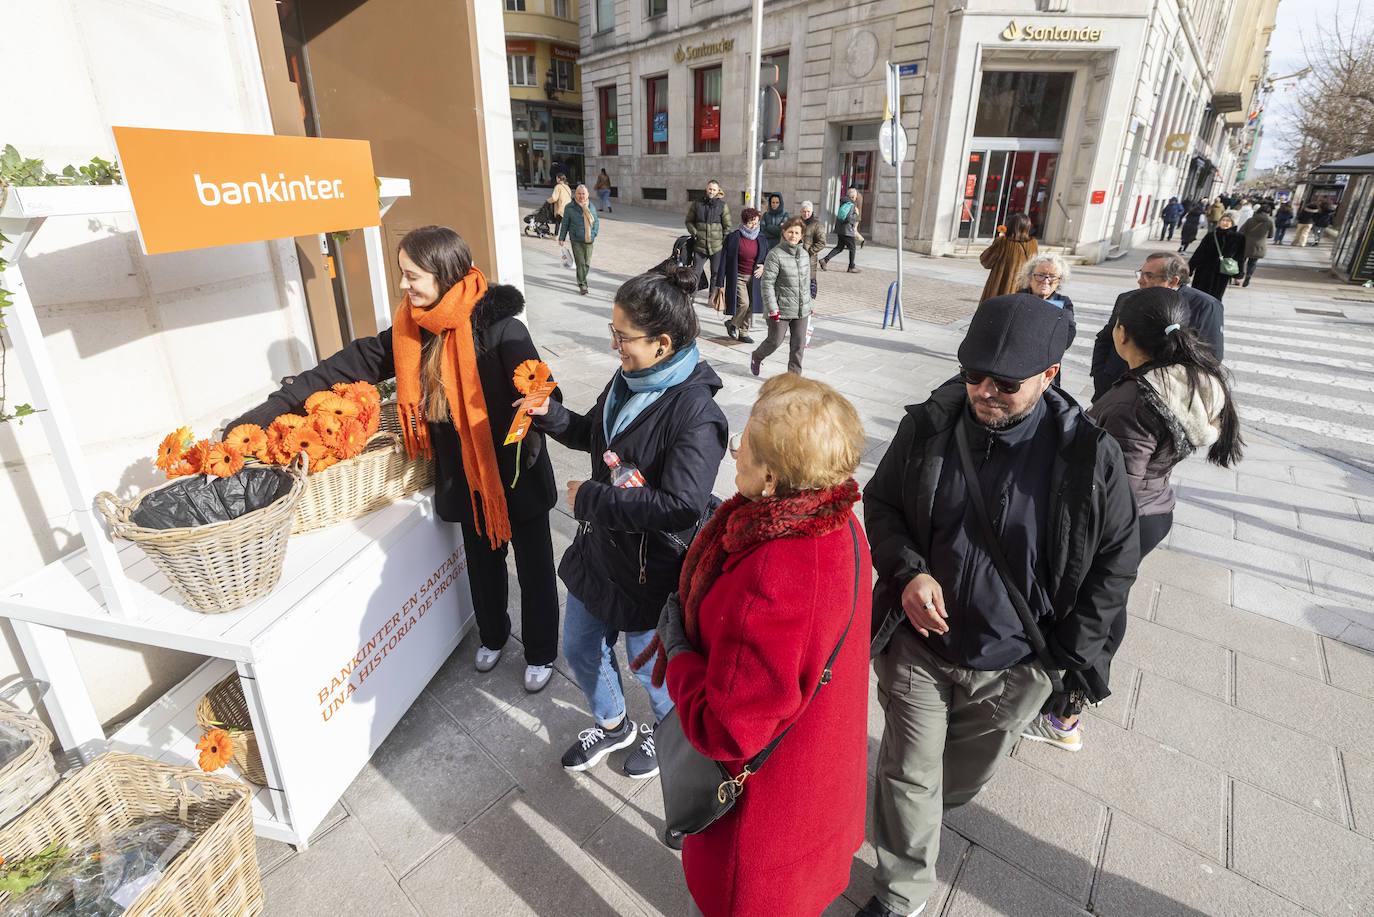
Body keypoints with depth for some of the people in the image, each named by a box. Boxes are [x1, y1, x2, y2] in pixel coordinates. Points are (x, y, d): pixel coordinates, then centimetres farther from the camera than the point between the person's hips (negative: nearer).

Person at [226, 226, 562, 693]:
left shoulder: (500, 329, -24)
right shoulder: (412, 328, -3)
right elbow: (349, 366, -1)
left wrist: (517, 461, -34)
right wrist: (265, 413, -2)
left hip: (516, 477, -6)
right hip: (467, 478, 6)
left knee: (533, 568, 13)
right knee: (482, 563, 24)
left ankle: (541, 653, 36)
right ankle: (493, 636, 49)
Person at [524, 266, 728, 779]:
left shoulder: (695, 412, -27)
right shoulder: (627, 380, -4)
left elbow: (681, 506, -34)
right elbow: (596, 435, 15)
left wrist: (589, 499, -25)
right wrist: (550, 415, -3)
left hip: (651, 568, -7)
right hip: (600, 548, 8)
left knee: (651, 666, 18)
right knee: (579, 649, 24)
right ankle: (612, 725, 54)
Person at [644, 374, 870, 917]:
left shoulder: (772, 590, -43)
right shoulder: (832, 522, -13)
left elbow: (725, 730, -33)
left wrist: (677, 648, -21)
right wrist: (689, 625, -4)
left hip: (764, 796, -7)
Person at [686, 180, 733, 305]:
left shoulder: (722, 205, 0)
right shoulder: (697, 204, 4)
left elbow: (728, 226, 3)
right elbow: (689, 221, 11)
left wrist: (724, 242, -3)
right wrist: (695, 233, -3)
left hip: (717, 247, -1)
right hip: (700, 246, 1)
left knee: (716, 274, 6)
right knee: (695, 273, 1)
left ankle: (712, 297, 19)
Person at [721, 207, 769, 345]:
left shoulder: (762, 239, 3)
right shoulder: (733, 238, -9)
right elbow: (724, 260, -7)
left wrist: (763, 267, -6)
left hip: (754, 278, 4)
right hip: (738, 277, -4)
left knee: (751, 305, 6)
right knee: (744, 303, -16)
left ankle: (743, 332, 22)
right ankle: (732, 324, 12)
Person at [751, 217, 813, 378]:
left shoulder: (804, 255, 9)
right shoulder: (775, 255, -12)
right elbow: (767, 284, -15)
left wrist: (810, 304, 18)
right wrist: (772, 309, -18)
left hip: (802, 310, 6)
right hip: (781, 309, -6)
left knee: (799, 344, 8)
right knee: (775, 341, 5)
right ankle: (756, 358, 35)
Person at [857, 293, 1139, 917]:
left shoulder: (1088, 453, -17)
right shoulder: (928, 425, -13)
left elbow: (1118, 556, -4)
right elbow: (879, 505, 0)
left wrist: (1070, 652, -5)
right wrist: (907, 571, -18)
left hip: (1013, 666, 1)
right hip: (918, 646, 0)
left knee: (966, 774, 26)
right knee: (908, 774, 13)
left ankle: (918, 813, 60)